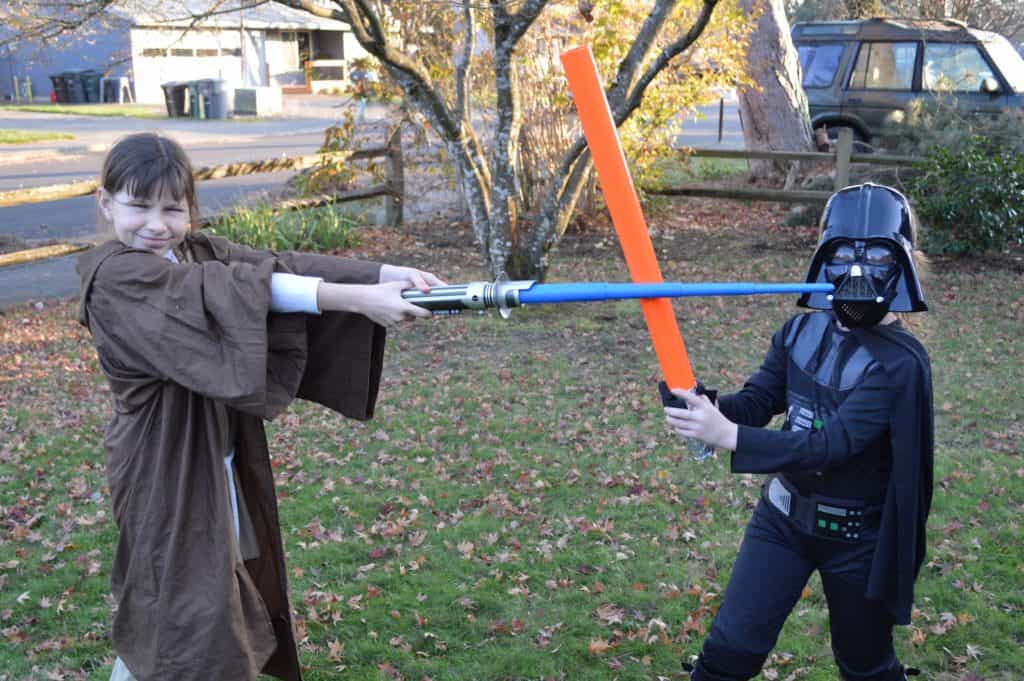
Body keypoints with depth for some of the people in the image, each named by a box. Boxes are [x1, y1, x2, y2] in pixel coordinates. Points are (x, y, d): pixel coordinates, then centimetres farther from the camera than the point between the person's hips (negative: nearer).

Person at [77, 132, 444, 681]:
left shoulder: (201, 253, 2)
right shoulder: (116, 278, -22)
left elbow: (284, 264, -13)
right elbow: (242, 291, -31)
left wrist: (385, 274, -27)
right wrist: (360, 299, -36)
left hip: (221, 456, 8)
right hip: (167, 469, -8)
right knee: (186, 606, 0)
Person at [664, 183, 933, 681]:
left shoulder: (900, 362, -22)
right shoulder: (801, 331, -3)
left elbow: (831, 445, -30)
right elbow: (758, 401, -1)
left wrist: (727, 435, -40)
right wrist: (707, 409, -25)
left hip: (856, 539, -4)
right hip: (782, 517, 4)